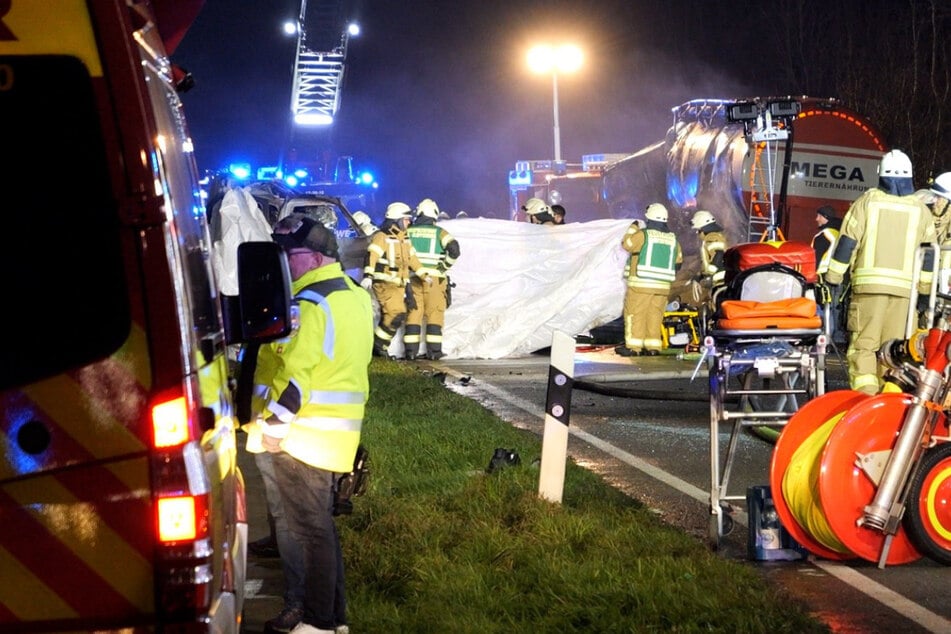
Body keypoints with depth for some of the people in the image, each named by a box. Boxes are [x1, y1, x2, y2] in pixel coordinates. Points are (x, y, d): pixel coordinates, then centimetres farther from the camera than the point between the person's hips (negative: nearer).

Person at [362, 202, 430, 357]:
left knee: (391, 317, 7)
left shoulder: (404, 239, 16)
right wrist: (368, 275, -35)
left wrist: (424, 274, 27)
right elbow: (371, 256, -23)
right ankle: (378, 344, -8)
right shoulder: (382, 237, -12)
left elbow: (412, 258, 26)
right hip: (384, 284, -9)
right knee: (396, 314, -18)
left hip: (398, 285, 9)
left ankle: (381, 348, 14)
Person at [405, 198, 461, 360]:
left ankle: (411, 350, 3)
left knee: (413, 313, 6)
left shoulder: (409, 231, 5)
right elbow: (454, 249, -14)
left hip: (413, 277, 2)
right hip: (434, 279, -2)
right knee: (434, 314, 5)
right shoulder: (439, 232, -2)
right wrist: (445, 266, -2)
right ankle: (434, 350, 3)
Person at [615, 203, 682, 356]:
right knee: (654, 315, 9)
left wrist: (632, 229, 13)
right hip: (663, 286, 6)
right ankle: (653, 347, 6)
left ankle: (633, 346, -5)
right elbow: (678, 260, 20)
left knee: (634, 314, -1)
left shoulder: (643, 234, -10)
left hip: (641, 284, -6)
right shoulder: (672, 239, 10)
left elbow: (626, 244, -1)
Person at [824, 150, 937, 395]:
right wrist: (925, 290, 18)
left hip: (868, 283, -2)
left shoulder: (867, 202, 5)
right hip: (904, 285, 2)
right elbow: (928, 254, 12)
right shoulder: (920, 210, 12)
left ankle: (865, 398, -14)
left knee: (863, 343, -2)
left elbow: (846, 243, 1)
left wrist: (832, 279, 5)